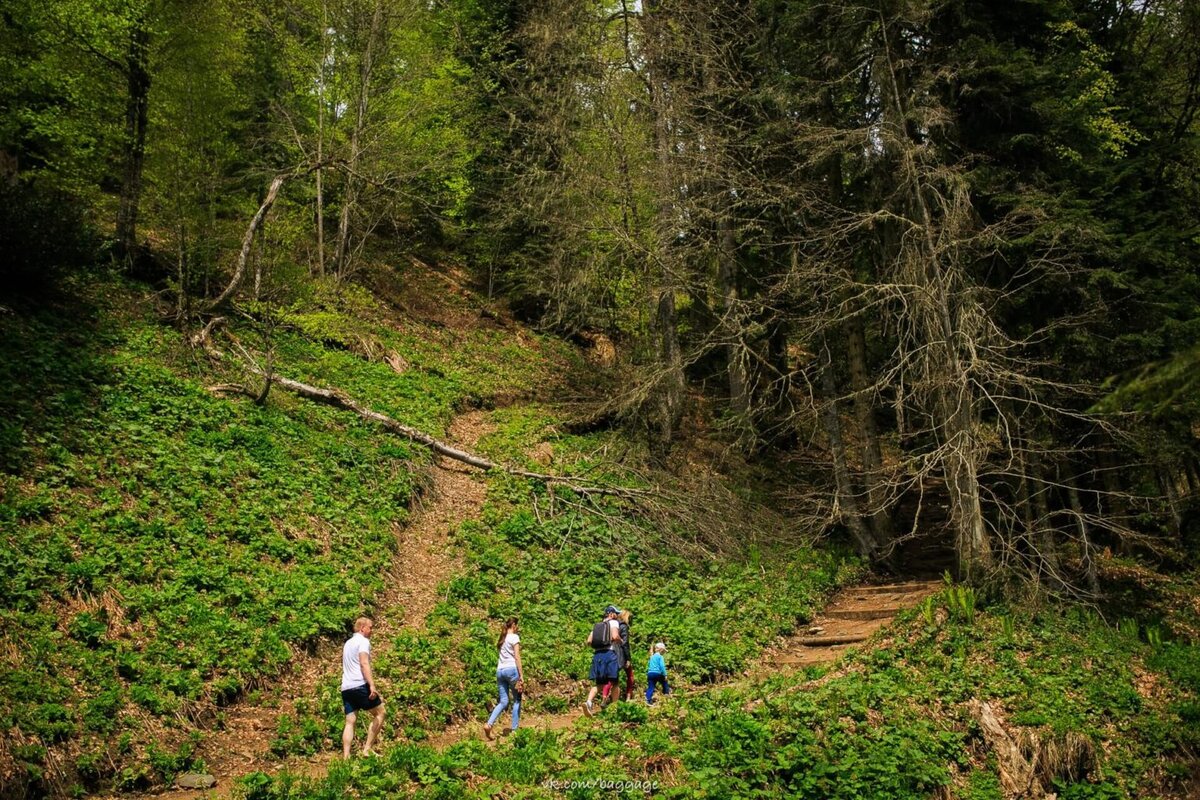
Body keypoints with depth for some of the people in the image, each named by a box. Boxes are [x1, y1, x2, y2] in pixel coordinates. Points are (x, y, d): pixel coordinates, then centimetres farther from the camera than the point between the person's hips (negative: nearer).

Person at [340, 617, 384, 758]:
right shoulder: (363, 641, -3)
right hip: (360, 686, -8)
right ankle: (367, 748, -1)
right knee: (379, 714, 4)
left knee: (350, 722, 4)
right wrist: (372, 685, -24)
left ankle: (346, 757, -5)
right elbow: (364, 663, -17)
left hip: (346, 688, 8)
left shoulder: (348, 643, 24)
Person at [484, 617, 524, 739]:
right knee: (517, 700, 6)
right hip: (511, 669, -6)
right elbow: (517, 657, -8)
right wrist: (521, 676, -9)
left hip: (500, 670, 6)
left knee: (503, 702, 7)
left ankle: (489, 724, -11)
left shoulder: (502, 639, 19)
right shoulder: (514, 637, -2)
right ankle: (514, 729, 4)